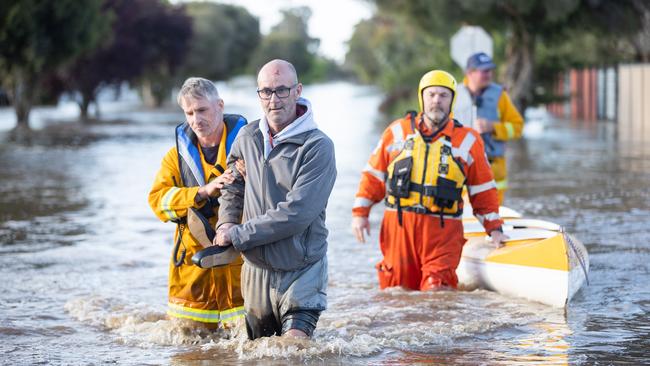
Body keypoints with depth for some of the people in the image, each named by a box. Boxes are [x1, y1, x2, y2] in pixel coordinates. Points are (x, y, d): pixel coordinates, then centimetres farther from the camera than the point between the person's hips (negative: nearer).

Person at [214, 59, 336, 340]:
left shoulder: (318, 146, -15)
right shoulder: (248, 137, 4)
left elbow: (296, 213, -22)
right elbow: (233, 186, 20)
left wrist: (237, 235, -17)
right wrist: (226, 223, -1)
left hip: (301, 271, -5)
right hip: (255, 270, 5)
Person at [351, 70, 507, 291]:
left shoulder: (468, 140, 7)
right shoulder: (398, 132, 9)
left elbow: (483, 189, 12)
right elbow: (374, 174, 14)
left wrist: (494, 229, 9)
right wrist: (360, 213, 8)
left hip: (443, 230, -1)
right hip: (398, 225, 1)